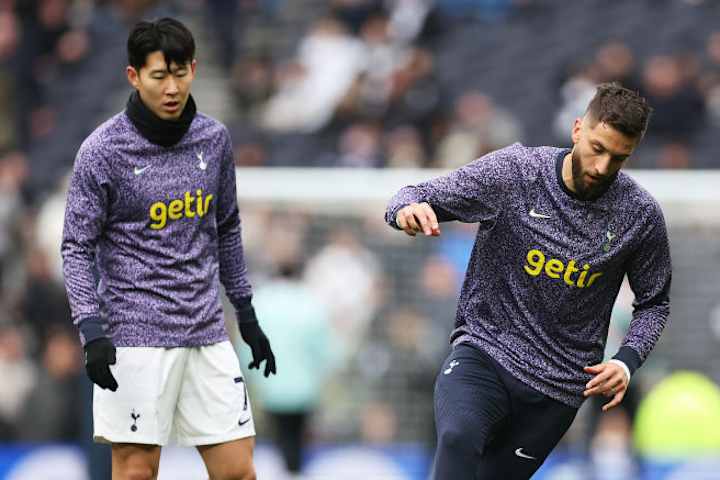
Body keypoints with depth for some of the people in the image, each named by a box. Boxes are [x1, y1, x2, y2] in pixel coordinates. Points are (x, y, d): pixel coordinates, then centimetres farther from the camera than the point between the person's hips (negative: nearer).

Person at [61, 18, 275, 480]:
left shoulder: (214, 139, 7)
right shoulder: (103, 150, -7)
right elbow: (77, 246, -5)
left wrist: (247, 315, 20)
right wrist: (92, 333, -16)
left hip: (206, 333, 5)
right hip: (136, 334, -5)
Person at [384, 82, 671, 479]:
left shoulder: (641, 216, -4)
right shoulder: (512, 171, -9)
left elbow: (653, 302, 11)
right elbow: (420, 196, -4)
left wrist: (627, 361, -8)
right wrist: (408, 208, -30)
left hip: (558, 387, 2)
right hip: (483, 353, -2)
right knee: (459, 439, -31)